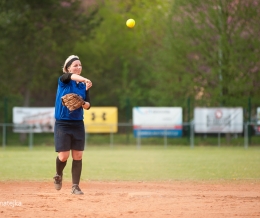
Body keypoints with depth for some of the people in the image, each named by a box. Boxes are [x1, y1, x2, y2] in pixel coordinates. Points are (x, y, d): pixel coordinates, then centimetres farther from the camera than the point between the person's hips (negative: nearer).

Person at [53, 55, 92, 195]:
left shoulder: (83, 85, 8)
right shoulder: (63, 81, -5)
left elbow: (88, 105, 3)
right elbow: (72, 76, -29)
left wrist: (84, 104, -21)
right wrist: (85, 79, -49)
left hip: (78, 124, 4)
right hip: (62, 124, -4)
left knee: (78, 156, -1)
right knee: (64, 156, -6)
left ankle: (75, 186, 7)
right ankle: (58, 175, 25)